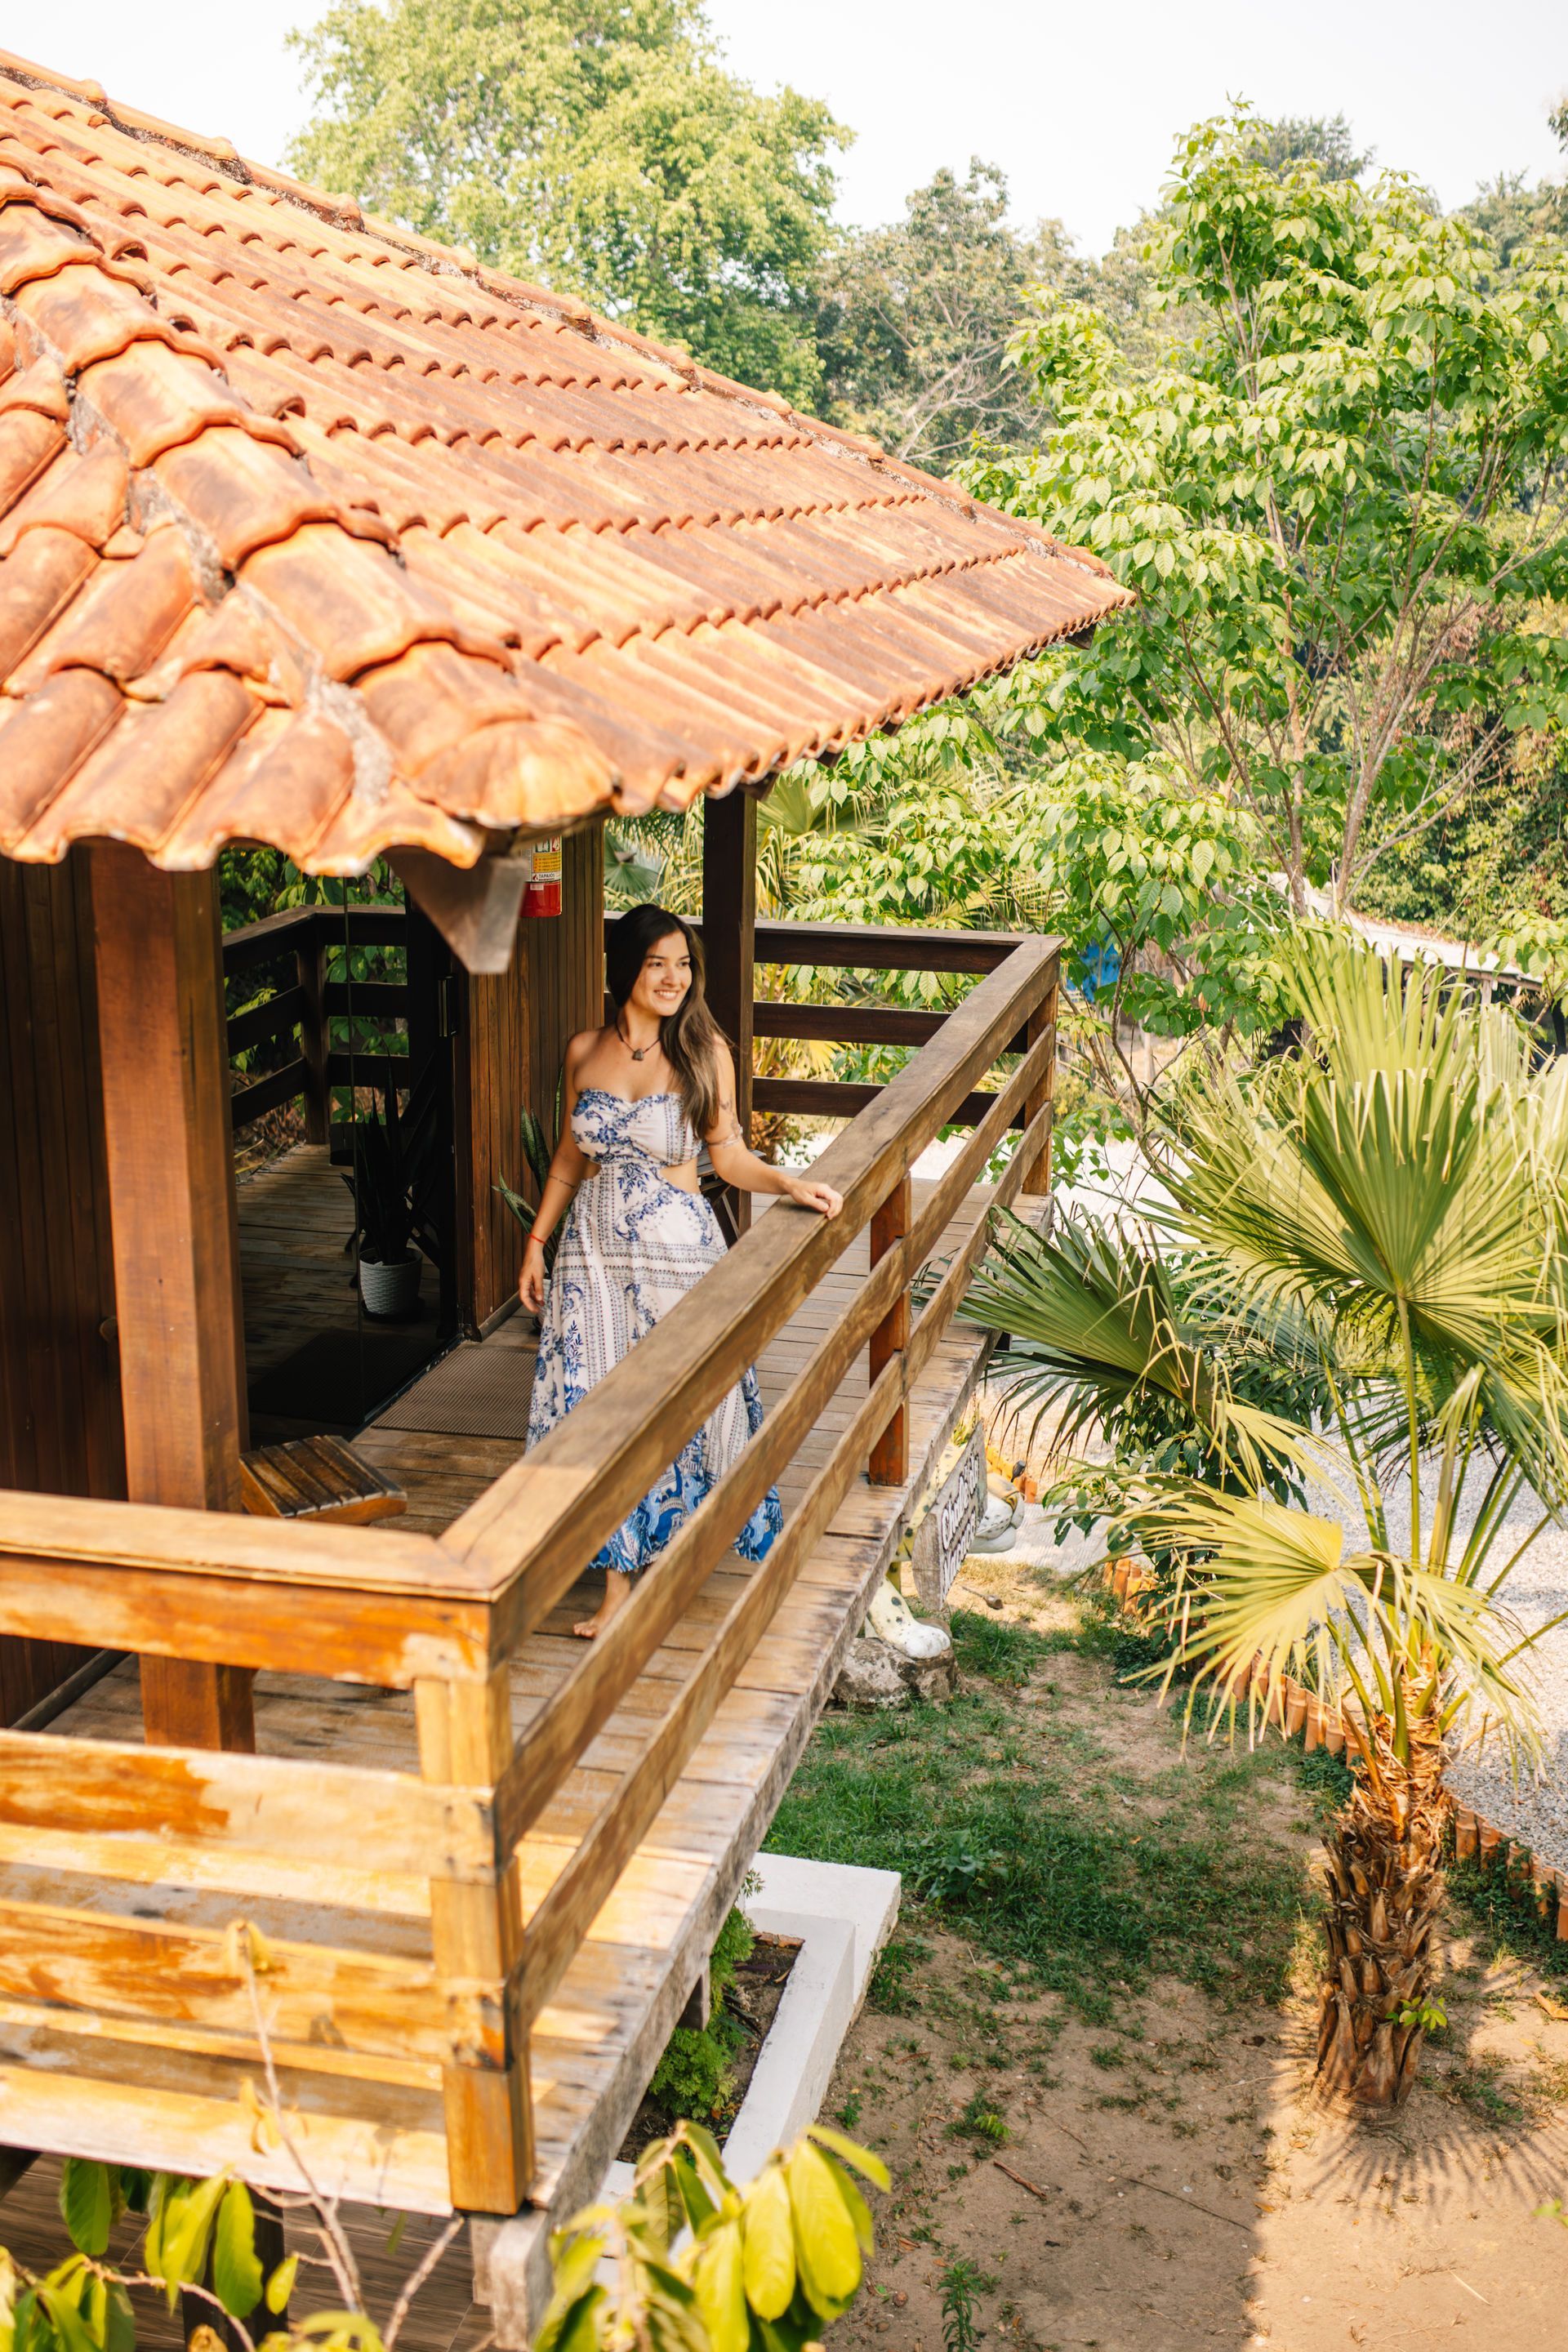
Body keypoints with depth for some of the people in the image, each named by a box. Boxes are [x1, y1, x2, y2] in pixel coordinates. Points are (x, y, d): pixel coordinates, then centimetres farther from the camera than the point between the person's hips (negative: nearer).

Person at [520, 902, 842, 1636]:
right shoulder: (585, 1052, 4)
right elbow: (570, 1156, 13)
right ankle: (620, 1579, 11)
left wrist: (790, 1183, -18)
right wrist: (537, 1241, 12)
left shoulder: (705, 1050, -4)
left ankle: (681, 1532, 31)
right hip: (594, 1246, 2)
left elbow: (729, 1156, -2)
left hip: (677, 1246, -2)